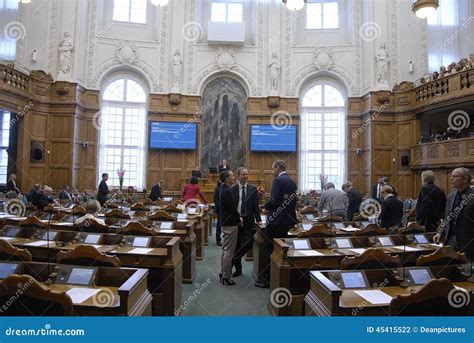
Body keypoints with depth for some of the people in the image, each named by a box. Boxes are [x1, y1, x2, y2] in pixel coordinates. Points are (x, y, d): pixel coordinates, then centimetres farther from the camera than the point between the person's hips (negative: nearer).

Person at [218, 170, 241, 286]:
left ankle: (223, 273, 27)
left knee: (225, 249, 17)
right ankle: (226, 277, 6)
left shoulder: (224, 190, 10)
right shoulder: (227, 191, -20)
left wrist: (238, 217, 7)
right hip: (230, 224, -10)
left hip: (225, 223, 10)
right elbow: (232, 209, -20)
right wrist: (239, 219, -6)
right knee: (229, 251, -2)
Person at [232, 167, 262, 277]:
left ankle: (234, 259, 12)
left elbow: (256, 205, 2)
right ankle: (238, 269, 25)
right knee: (236, 245, 9)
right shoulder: (232, 189, 0)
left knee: (248, 243, -11)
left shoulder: (253, 189, 4)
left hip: (248, 220, 1)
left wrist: (258, 219, -1)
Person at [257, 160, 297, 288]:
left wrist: (266, 206, -3)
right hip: (287, 220, 9)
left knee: (269, 249, 1)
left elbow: (273, 201, -22)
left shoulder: (278, 180, -15)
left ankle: (267, 279, 8)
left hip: (275, 220, -9)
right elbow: (293, 200, 14)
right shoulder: (292, 181, 10)